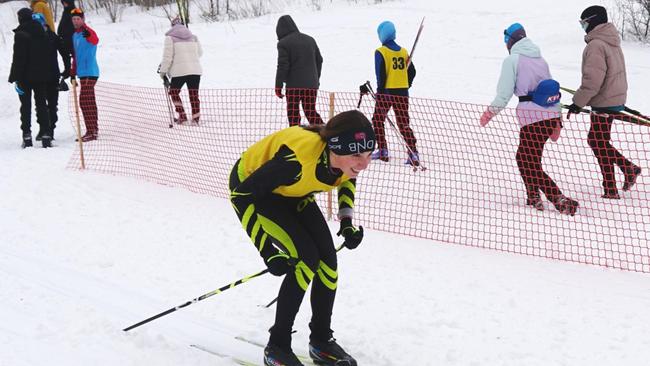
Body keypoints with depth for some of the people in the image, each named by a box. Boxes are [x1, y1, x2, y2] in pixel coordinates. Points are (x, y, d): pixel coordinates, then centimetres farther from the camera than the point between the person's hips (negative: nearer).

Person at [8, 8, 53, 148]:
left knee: (26, 106, 3)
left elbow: (18, 58, -15)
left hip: (25, 77, -5)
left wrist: (15, 77, -13)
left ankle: (27, 137, 2)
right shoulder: (42, 33, 6)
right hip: (41, 76, 5)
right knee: (42, 105, 8)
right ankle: (46, 135, 2)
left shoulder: (21, 34, -12)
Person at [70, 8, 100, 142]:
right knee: (89, 102, 13)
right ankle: (93, 130, 20)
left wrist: (88, 35, -54)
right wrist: (73, 71, 22)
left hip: (89, 72, -9)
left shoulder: (88, 32, -9)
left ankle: (91, 132, -10)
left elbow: (95, 40, -33)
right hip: (83, 73, 9)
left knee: (85, 101, -12)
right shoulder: (75, 35, 17)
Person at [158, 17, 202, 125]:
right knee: (194, 94, 10)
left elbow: (167, 56, -5)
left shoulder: (170, 37, -2)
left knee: (174, 92, 15)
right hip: (195, 70, 4)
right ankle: (195, 119, 6)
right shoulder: (193, 37, 11)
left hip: (179, 71, -4)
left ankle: (182, 117, 9)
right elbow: (199, 53, 20)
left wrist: (163, 71, 4)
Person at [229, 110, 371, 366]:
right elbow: (242, 194, -33)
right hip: (250, 188, -6)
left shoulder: (349, 157, -23)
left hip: (292, 190, 6)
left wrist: (347, 223, -4)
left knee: (327, 258, -3)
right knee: (306, 259, -18)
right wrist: (268, 252, -33)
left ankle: (321, 341, 16)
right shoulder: (299, 158, -43)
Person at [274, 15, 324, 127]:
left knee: (293, 113, 2)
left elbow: (283, 66, -10)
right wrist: (316, 80, 27)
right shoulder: (310, 40, 13)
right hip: (311, 85, 5)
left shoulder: (283, 43, -6)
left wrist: (278, 86, -5)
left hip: (293, 85, -5)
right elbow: (319, 61, 19)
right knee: (311, 112, 11)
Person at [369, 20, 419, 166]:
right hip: (402, 92, 5)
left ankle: (382, 151, 13)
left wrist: (381, 91, -8)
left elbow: (381, 73, -14)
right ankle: (413, 154, -5)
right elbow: (412, 71, 11)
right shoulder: (403, 51, 9)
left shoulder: (381, 52, -8)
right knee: (404, 124, 6)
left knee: (378, 120, 14)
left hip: (387, 91, -5)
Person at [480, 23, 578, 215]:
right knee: (523, 157, 21)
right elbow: (553, 90, 20)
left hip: (532, 118, -7)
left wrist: (489, 113, 8)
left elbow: (504, 93, -7)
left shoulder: (512, 59, -2)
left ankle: (562, 202, -10)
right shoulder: (540, 59, 19)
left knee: (532, 165, 0)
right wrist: (557, 122, 25)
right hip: (552, 116, 7)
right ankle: (533, 198, 21)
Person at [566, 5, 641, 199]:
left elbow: (592, 79, -23)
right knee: (596, 140, 16)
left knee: (599, 143, -1)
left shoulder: (596, 45, -18)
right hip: (616, 98, 9)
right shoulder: (612, 42, 13)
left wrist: (578, 102, -18)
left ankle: (610, 189, 3)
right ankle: (628, 168, 14)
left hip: (604, 102, -9)